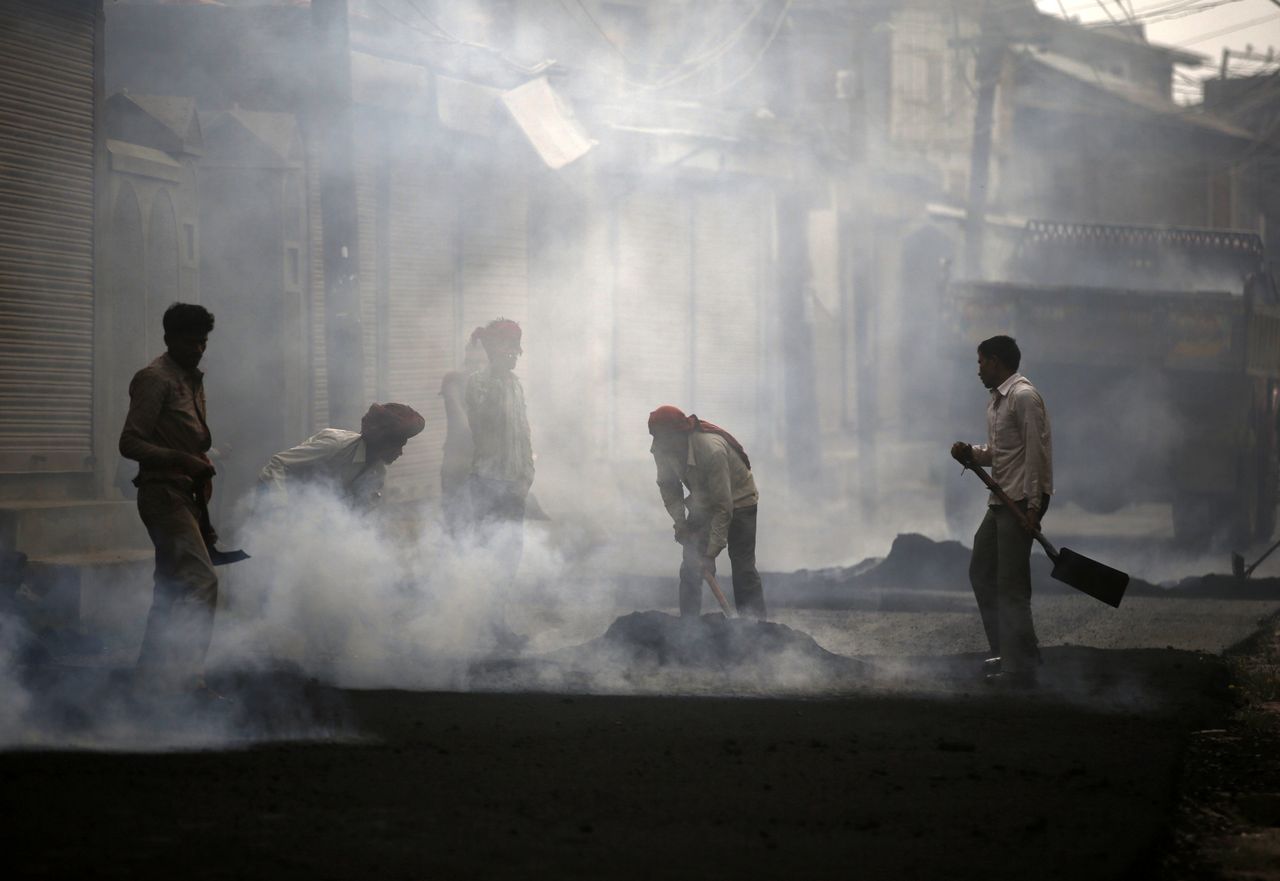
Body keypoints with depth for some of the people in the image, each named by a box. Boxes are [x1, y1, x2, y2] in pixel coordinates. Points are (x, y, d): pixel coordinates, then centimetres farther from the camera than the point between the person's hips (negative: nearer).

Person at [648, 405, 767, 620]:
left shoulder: (712, 449, -38)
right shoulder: (663, 450, -19)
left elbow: (723, 507, -35)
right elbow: (668, 486, 0)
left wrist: (711, 554, -34)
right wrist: (679, 522, -14)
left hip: (739, 500, -6)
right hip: (703, 503, 6)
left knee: (743, 568, -11)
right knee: (690, 567, -2)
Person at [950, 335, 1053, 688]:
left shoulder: (1023, 397, -14)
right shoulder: (997, 400, 17)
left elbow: (1036, 452, -19)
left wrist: (1033, 507, -23)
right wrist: (971, 453, 4)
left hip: (1022, 500, -10)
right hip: (1001, 500, 10)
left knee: (1011, 584, -8)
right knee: (981, 572, 15)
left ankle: (1019, 667, -4)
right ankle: (1007, 651, 22)